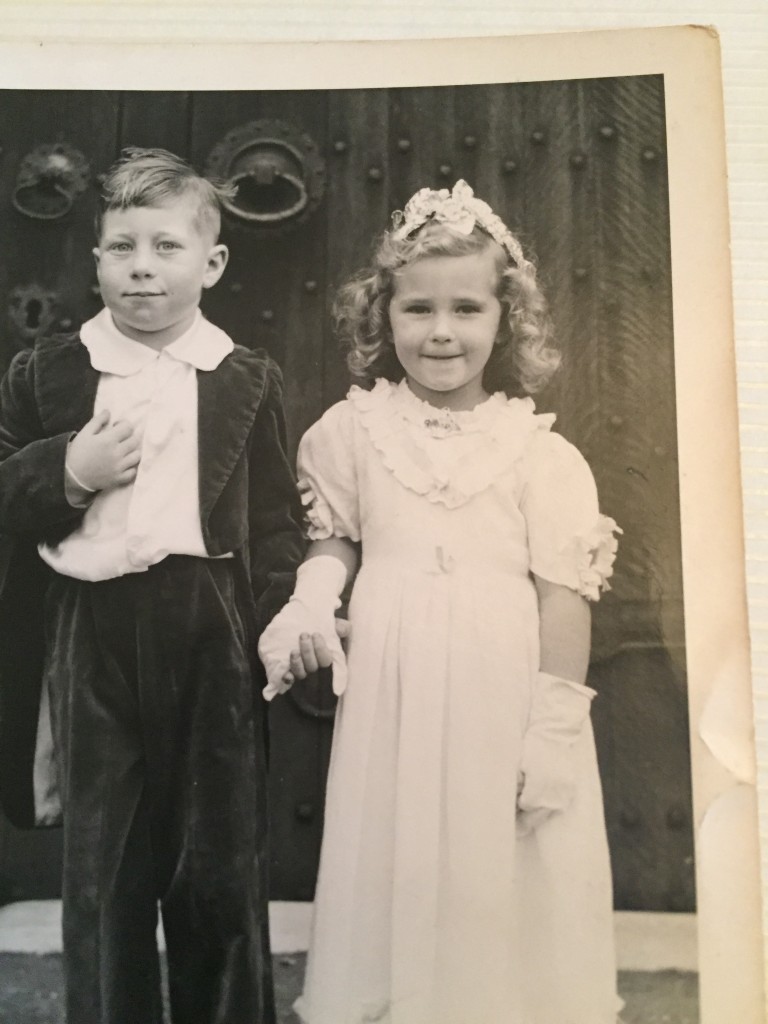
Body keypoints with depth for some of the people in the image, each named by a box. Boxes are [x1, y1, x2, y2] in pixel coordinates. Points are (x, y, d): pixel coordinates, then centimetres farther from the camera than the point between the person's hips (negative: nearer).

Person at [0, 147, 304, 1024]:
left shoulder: (247, 381, 3)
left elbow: (274, 526, 1)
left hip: (213, 639, 0)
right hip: (92, 638, 1)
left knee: (221, 856, 13)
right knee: (101, 862, 14)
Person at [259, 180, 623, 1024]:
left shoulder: (538, 450, -3)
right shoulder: (355, 428, 2)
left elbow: (563, 593, -4)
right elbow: (335, 538, 13)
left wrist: (556, 727, -6)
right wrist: (308, 603, -7)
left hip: (503, 697, -1)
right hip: (393, 692, 2)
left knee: (502, 892, 9)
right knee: (396, 876, 12)